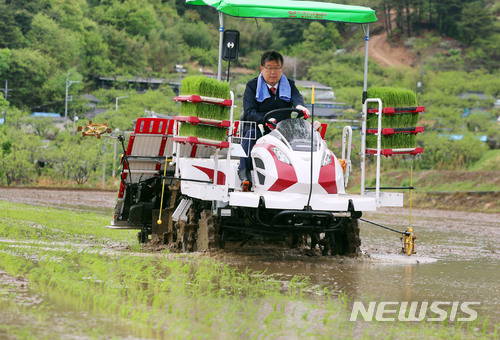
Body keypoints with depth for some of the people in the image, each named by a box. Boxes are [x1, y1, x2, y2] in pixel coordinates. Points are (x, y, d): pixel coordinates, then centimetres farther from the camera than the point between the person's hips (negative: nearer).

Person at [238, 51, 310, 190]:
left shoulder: (289, 85, 14)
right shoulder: (252, 86, 6)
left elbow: (297, 97, -10)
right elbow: (249, 113, -7)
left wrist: (299, 106, -37)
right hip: (258, 128, -2)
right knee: (251, 133, -35)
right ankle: (244, 171, -38)